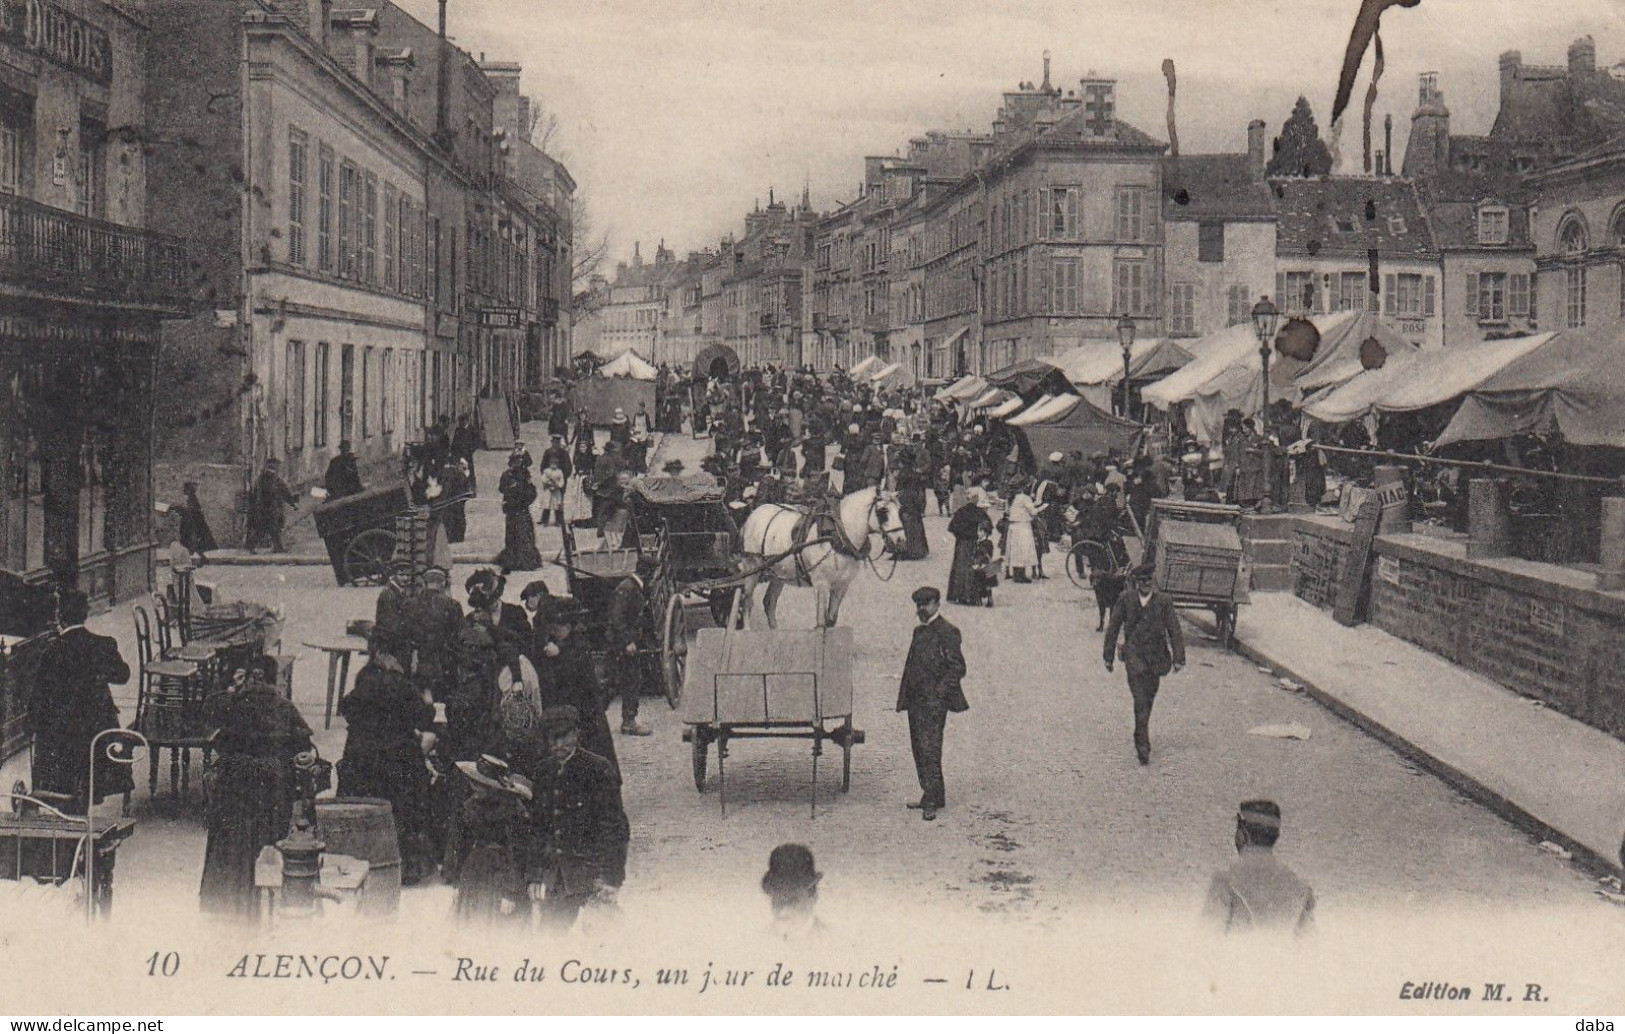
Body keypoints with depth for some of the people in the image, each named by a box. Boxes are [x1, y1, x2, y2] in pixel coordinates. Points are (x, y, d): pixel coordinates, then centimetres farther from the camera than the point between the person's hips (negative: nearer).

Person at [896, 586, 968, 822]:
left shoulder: (947, 632, -9)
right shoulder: (919, 631, 18)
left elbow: (958, 668, -13)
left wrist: (938, 693, -17)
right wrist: (905, 697, 14)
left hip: (933, 703, -9)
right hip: (915, 701, 9)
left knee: (929, 749, -12)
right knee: (918, 749, 11)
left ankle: (932, 801, -10)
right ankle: (933, 796, 19)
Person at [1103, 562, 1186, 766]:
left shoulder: (1163, 602, 0)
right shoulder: (1125, 600, 0)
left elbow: (1175, 630, 1)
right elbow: (1113, 628, 7)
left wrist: (1178, 657, -6)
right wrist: (1109, 656, 8)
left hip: (1156, 656, 2)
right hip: (1134, 655, -2)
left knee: (1149, 697, 13)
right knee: (1140, 699, -14)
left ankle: (1141, 735, 36)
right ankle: (1143, 745, -16)